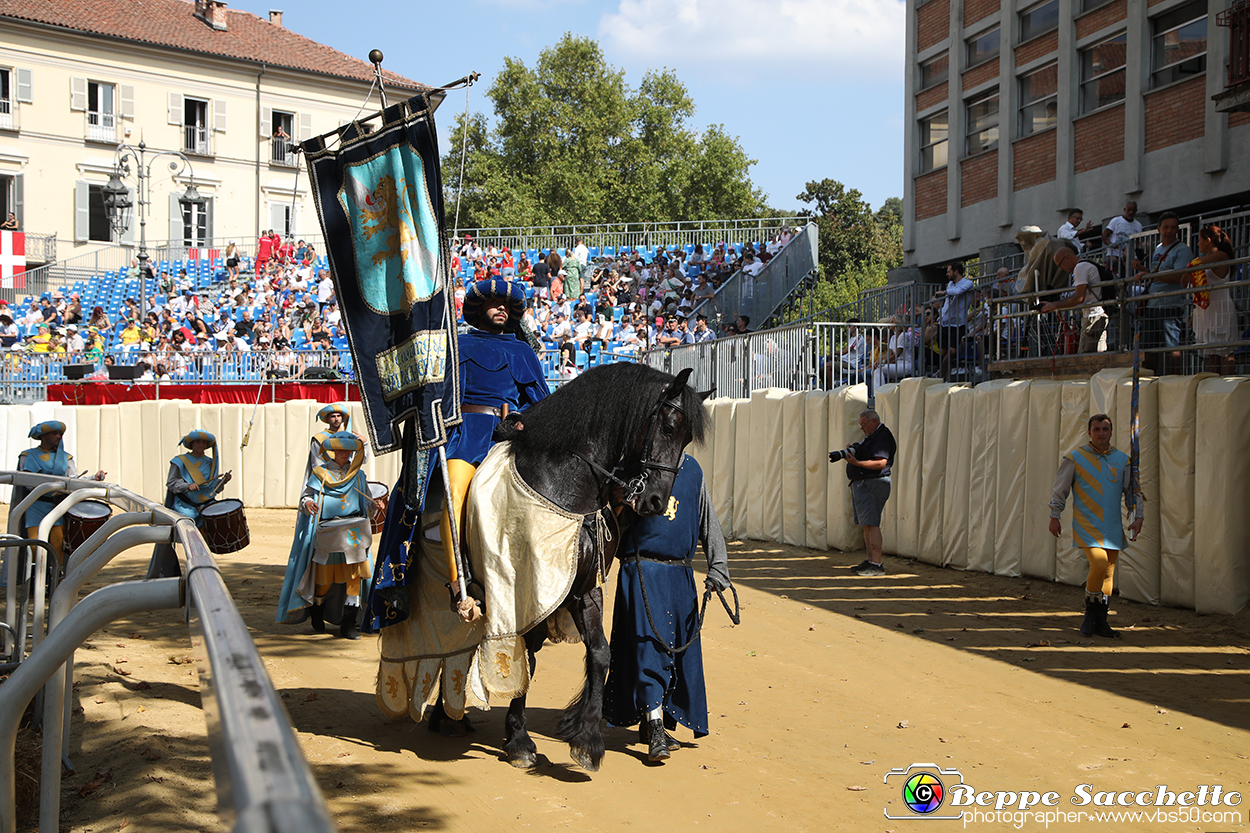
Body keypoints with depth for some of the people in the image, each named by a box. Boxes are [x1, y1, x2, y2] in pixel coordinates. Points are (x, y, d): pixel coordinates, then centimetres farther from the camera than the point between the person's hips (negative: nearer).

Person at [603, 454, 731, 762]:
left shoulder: (691, 469, 11)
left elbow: (709, 523, 15)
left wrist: (718, 569, 8)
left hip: (680, 575, 5)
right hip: (641, 571, -5)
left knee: (680, 650, 8)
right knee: (649, 644, -12)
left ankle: (649, 724, 22)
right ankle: (656, 729, -11)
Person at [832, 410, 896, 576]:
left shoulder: (882, 437, -12)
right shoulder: (870, 437, 21)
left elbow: (881, 463, -23)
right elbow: (863, 456, 23)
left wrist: (856, 462, -27)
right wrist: (848, 453, 4)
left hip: (873, 485, -11)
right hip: (861, 484, 11)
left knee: (871, 524, -14)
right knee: (866, 525, 13)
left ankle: (877, 565, -16)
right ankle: (870, 561, 18)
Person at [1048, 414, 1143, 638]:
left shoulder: (1122, 460, 10)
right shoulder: (1075, 458, 0)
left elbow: (1133, 491, 16)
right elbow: (1060, 489, 6)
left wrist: (1138, 517, 4)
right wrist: (1054, 517, 3)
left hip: (1112, 527, 4)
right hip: (1087, 525, -4)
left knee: (1109, 571, 5)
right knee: (1099, 563, -21)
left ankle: (1100, 620, 16)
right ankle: (1090, 610, 1)